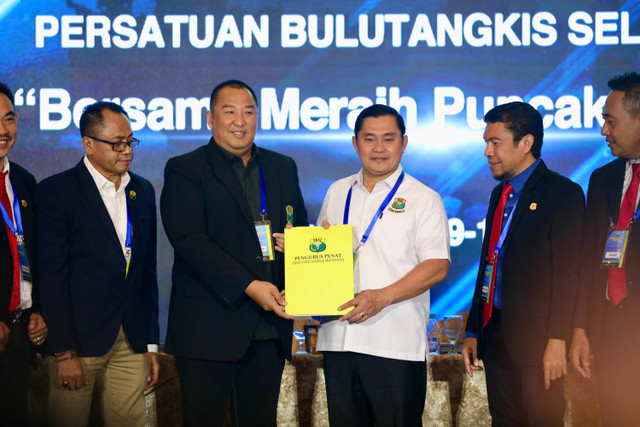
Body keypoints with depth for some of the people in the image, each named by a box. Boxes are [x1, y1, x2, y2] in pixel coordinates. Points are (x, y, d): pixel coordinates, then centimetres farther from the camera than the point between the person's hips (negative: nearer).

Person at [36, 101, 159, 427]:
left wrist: (151, 344, 13)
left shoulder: (142, 191, 12)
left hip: (132, 341, 5)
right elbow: (52, 277, -9)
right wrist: (64, 352, -13)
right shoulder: (54, 192, -6)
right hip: (78, 338, -4)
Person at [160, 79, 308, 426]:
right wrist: (249, 286, -23)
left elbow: (301, 228, 21)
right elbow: (189, 241, -14)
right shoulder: (184, 170, -2)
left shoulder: (283, 168, 15)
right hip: (209, 328, -5)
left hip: (269, 328, 5)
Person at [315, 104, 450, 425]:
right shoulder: (336, 193, 16)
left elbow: (437, 266, -7)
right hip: (337, 338, 4)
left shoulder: (423, 199, 2)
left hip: (396, 345, -4)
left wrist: (382, 297, -18)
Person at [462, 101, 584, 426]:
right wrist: (473, 331, 16)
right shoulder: (499, 194, 17)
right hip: (496, 337, 7)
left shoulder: (562, 193, -8)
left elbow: (568, 273, -15)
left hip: (536, 339, -7)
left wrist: (558, 339, -21)